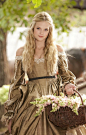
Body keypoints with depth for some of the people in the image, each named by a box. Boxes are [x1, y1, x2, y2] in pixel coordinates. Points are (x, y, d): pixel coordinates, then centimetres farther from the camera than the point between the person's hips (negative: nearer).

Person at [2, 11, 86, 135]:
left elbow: (65, 74, 16)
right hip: (31, 100, 0)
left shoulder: (57, 50, 7)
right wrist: (10, 114, 8)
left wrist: (68, 85, -9)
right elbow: (17, 82, 11)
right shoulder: (22, 52, 8)